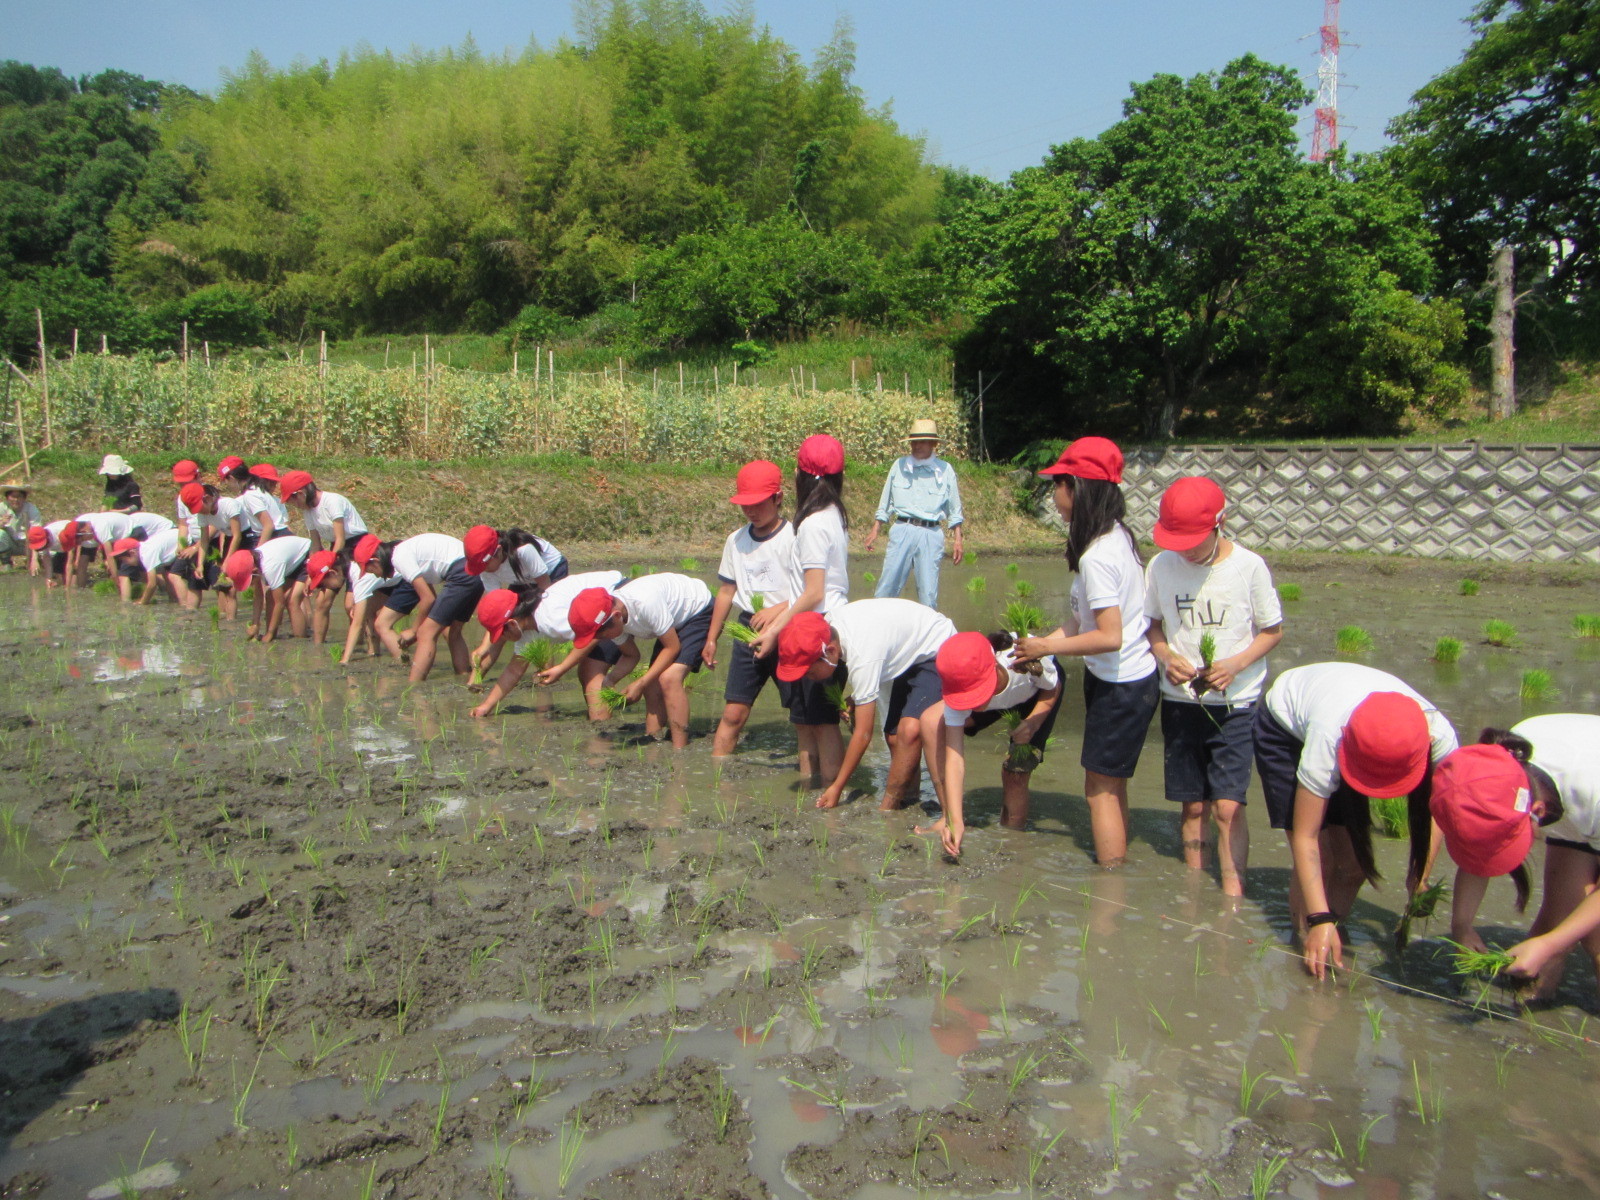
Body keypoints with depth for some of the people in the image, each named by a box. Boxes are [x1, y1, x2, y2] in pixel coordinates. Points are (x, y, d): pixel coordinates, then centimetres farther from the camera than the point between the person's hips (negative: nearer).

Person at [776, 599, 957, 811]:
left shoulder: (862, 656, -36)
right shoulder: (827, 627, -14)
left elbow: (863, 734, -28)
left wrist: (837, 788, -19)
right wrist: (853, 702, -5)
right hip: (910, 655, 10)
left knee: (910, 728, -27)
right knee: (893, 736, 6)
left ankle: (887, 809, -19)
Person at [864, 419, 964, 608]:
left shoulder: (945, 470, 6)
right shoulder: (899, 465, 9)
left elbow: (954, 509, 10)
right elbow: (885, 502, 16)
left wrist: (958, 539, 5)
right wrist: (875, 530, 13)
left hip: (931, 534, 0)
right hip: (902, 530, 1)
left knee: (929, 592, 1)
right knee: (887, 586, -3)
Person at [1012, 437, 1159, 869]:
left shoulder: (1096, 556, -24)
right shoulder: (1116, 535, 6)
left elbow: (1110, 636, -27)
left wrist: (1048, 647, -17)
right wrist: (1040, 645, 2)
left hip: (1120, 686, -10)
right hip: (1129, 677, 10)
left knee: (1101, 787, 1)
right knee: (1111, 784, 18)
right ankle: (1116, 865, 29)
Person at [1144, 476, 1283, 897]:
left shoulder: (1249, 567, -11)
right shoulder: (1161, 566, -4)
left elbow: (1273, 631, -1)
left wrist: (1235, 664, -18)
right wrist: (1166, 657, -12)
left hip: (1235, 704, -2)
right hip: (1180, 703, 3)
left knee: (1228, 806, -9)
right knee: (1192, 806, 11)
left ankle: (1232, 900, -2)